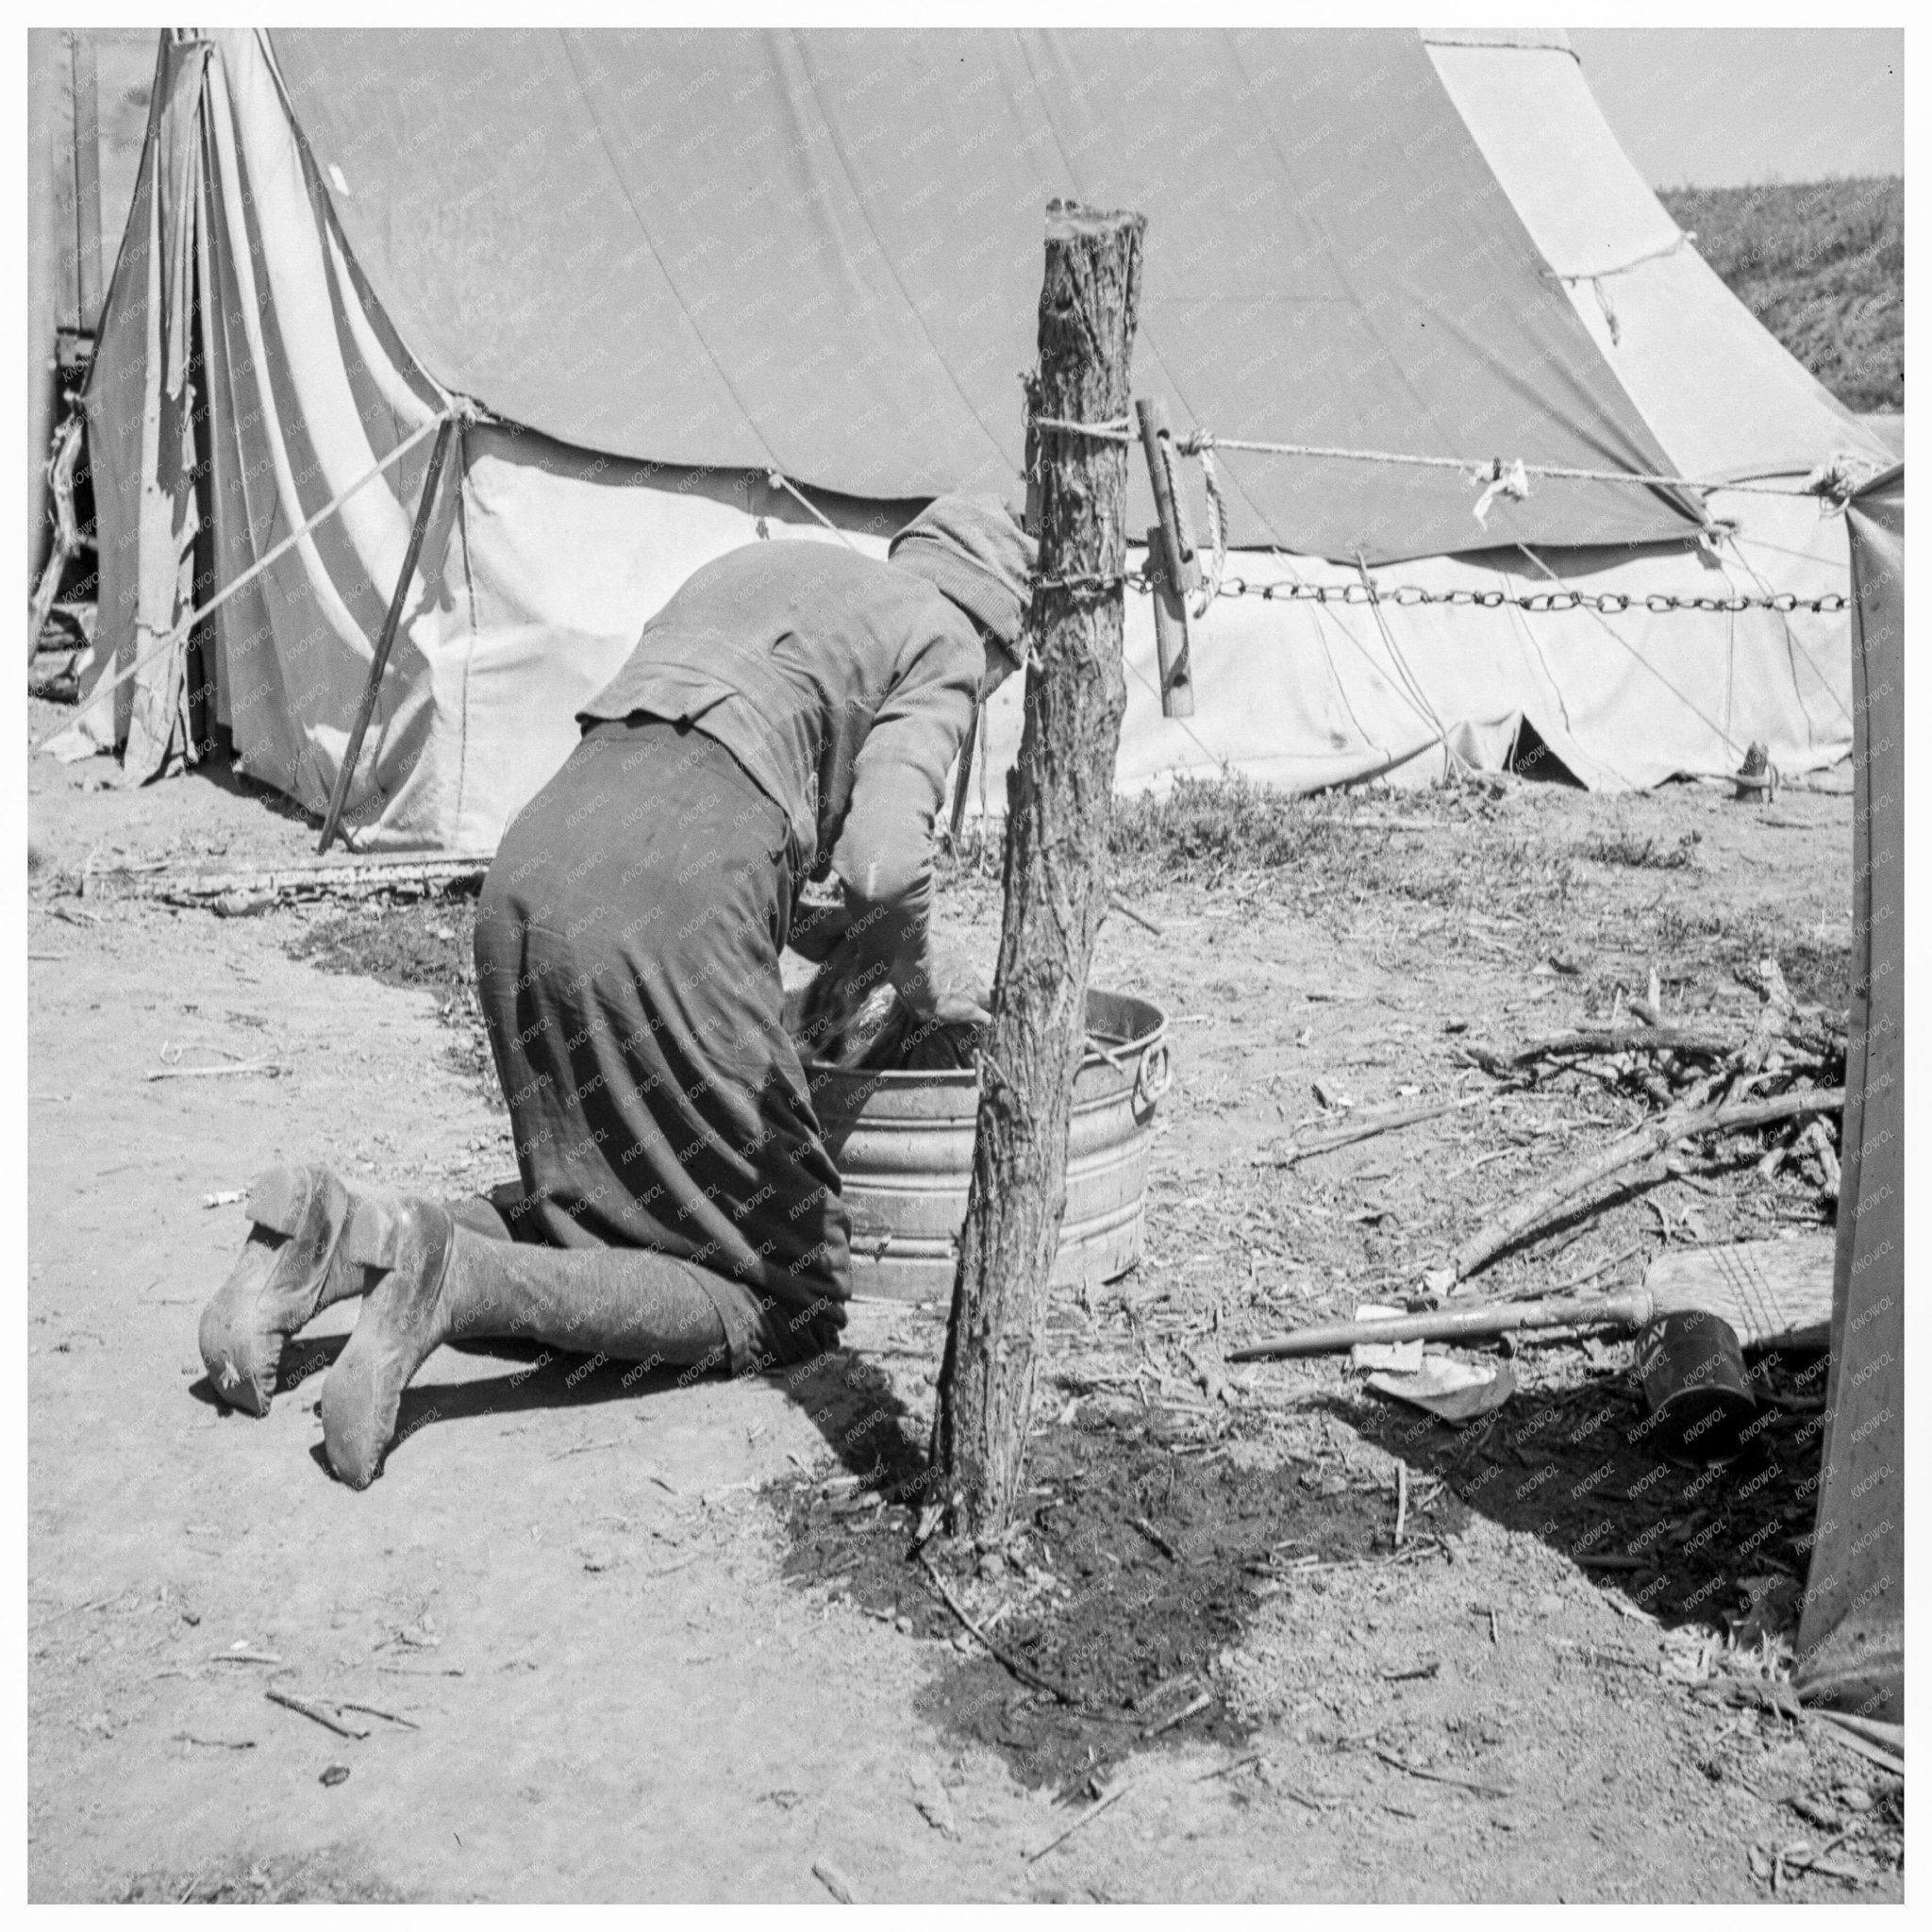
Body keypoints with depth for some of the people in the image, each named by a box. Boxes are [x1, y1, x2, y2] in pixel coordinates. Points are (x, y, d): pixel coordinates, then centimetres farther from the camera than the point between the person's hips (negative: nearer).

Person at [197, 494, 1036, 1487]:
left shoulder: (762, 563, 32)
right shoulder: (943, 639, 10)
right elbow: (883, 862, -8)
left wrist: (836, 942, 33)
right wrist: (918, 973, 14)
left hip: (529, 866, 8)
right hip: (667, 913, -8)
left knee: (598, 1214, 22)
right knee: (786, 1303, 2)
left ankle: (337, 1229, 2)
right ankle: (452, 1277, -17)